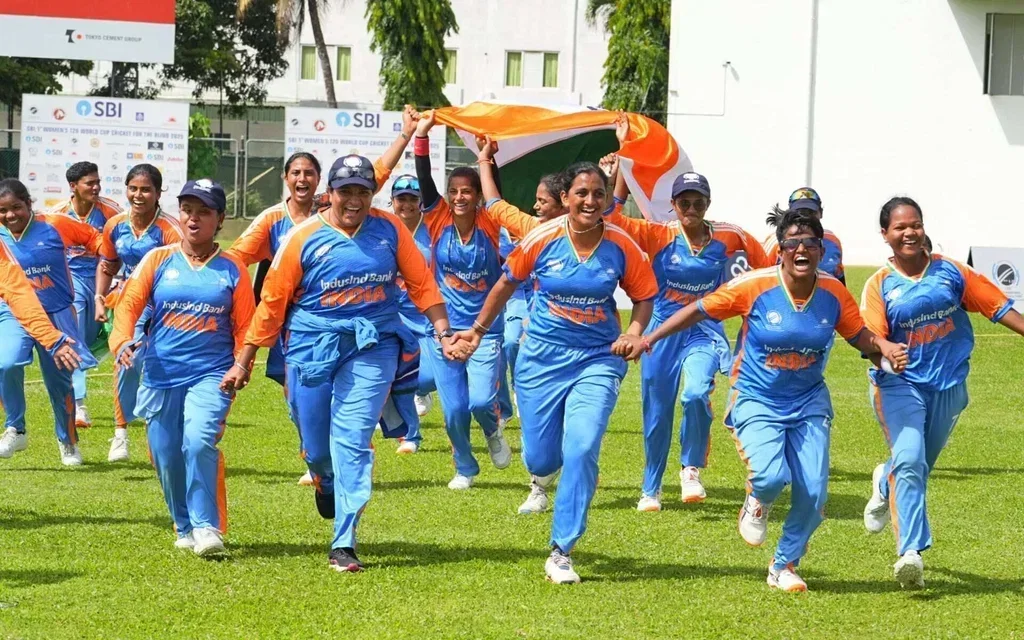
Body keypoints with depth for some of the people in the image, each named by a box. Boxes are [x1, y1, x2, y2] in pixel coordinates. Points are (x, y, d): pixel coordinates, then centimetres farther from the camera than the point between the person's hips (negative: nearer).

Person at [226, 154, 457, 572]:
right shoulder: (304, 238, -2)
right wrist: (244, 361, 2)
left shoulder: (389, 230, 3)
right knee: (317, 446, 6)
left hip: (372, 347, 0)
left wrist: (443, 332, -2)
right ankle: (326, 485, 44)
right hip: (313, 345, 0)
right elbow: (273, 302, 1)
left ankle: (343, 544, -9)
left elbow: (421, 284, 8)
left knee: (353, 440, -11)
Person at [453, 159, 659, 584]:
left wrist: (634, 334, -13)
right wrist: (478, 330, 11)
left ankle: (562, 553, -5)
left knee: (581, 451, -17)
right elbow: (507, 283, 8)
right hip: (542, 357, 1)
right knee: (540, 461, 6)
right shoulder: (543, 239, -9)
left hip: (597, 360, -1)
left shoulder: (621, 246, -8)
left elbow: (644, 297, 5)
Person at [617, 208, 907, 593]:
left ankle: (785, 565, 17)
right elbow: (699, 310, -7)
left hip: (809, 402, 3)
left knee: (814, 491, -8)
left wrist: (886, 347, -15)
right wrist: (649, 339, -10)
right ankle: (757, 504, 14)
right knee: (771, 476, -26)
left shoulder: (833, 294, -6)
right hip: (756, 400, -3)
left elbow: (861, 336, 6)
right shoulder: (755, 287, -15)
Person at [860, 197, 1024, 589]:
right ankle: (910, 553, -26)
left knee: (921, 466, 17)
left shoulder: (950, 272, 1)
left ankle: (885, 485, 54)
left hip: (948, 385, 3)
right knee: (909, 462, -21)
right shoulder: (880, 285, -3)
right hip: (899, 384, -3)